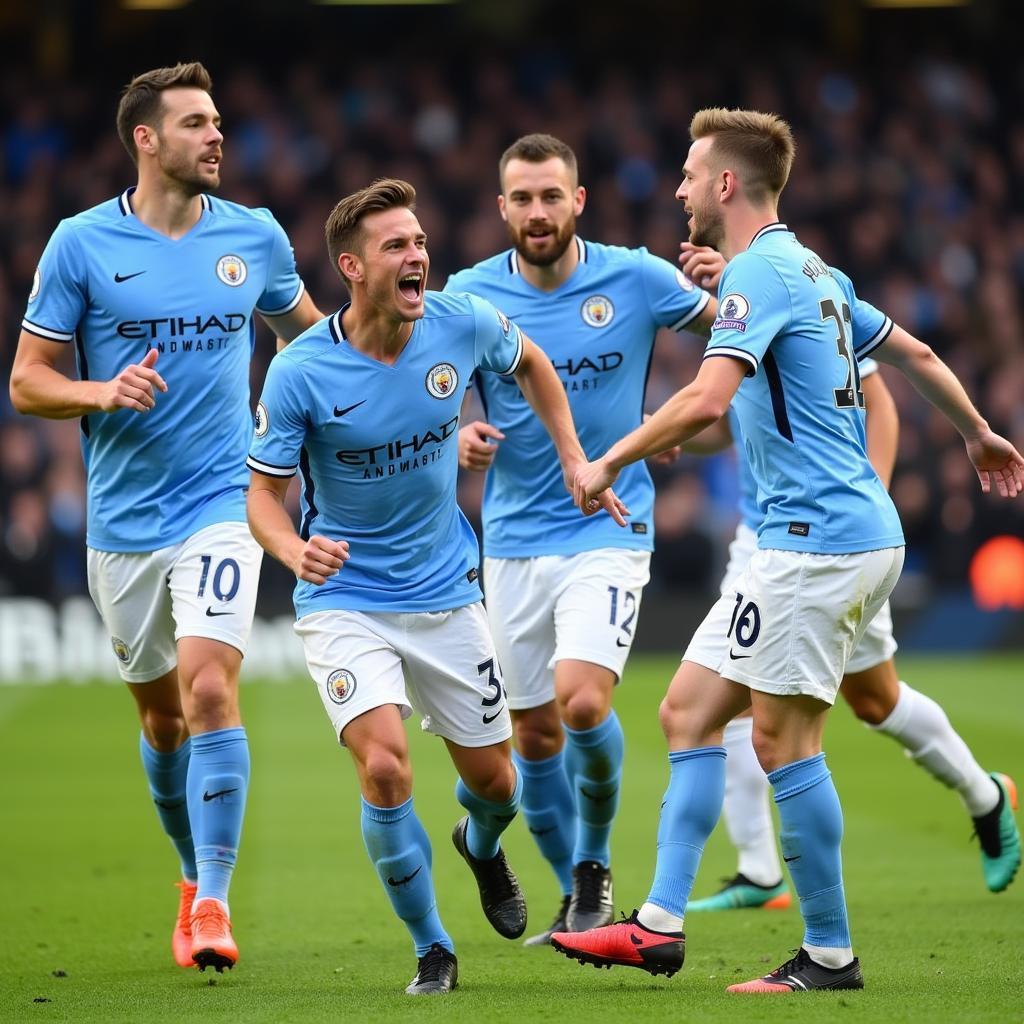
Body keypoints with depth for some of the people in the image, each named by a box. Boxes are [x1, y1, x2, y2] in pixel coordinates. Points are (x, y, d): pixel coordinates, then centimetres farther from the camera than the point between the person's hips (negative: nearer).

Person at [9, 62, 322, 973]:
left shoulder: (256, 237, 3)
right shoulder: (81, 244, -3)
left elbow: (309, 330, 22)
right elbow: (27, 381, -1)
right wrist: (106, 393, -19)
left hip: (221, 500, -1)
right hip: (123, 516, 1)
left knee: (209, 688, -18)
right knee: (160, 712, 12)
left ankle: (213, 901, -15)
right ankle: (195, 875, 33)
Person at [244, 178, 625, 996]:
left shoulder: (462, 324, -11)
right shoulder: (300, 373, -19)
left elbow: (529, 363, 13)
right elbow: (264, 492, -11)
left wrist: (574, 458, 6)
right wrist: (295, 549, -32)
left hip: (446, 592, 4)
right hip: (345, 600, -3)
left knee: (493, 779, 11)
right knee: (385, 768, -22)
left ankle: (483, 845, 51)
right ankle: (432, 950, -1)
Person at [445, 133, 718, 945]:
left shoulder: (635, 278, -5)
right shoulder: (472, 294, -1)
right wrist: (458, 435, -15)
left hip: (608, 527, -3)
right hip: (514, 537, 3)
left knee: (582, 701, -22)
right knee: (535, 735, 7)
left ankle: (595, 862, 4)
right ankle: (577, 897, 26)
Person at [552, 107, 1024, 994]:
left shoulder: (759, 272, -13)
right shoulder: (812, 272, 17)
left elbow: (707, 398, -27)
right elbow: (913, 353, 28)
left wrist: (609, 462, -16)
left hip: (818, 535, -10)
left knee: (784, 738, -7)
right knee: (690, 711, 9)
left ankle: (830, 954, -1)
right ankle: (660, 927, 7)